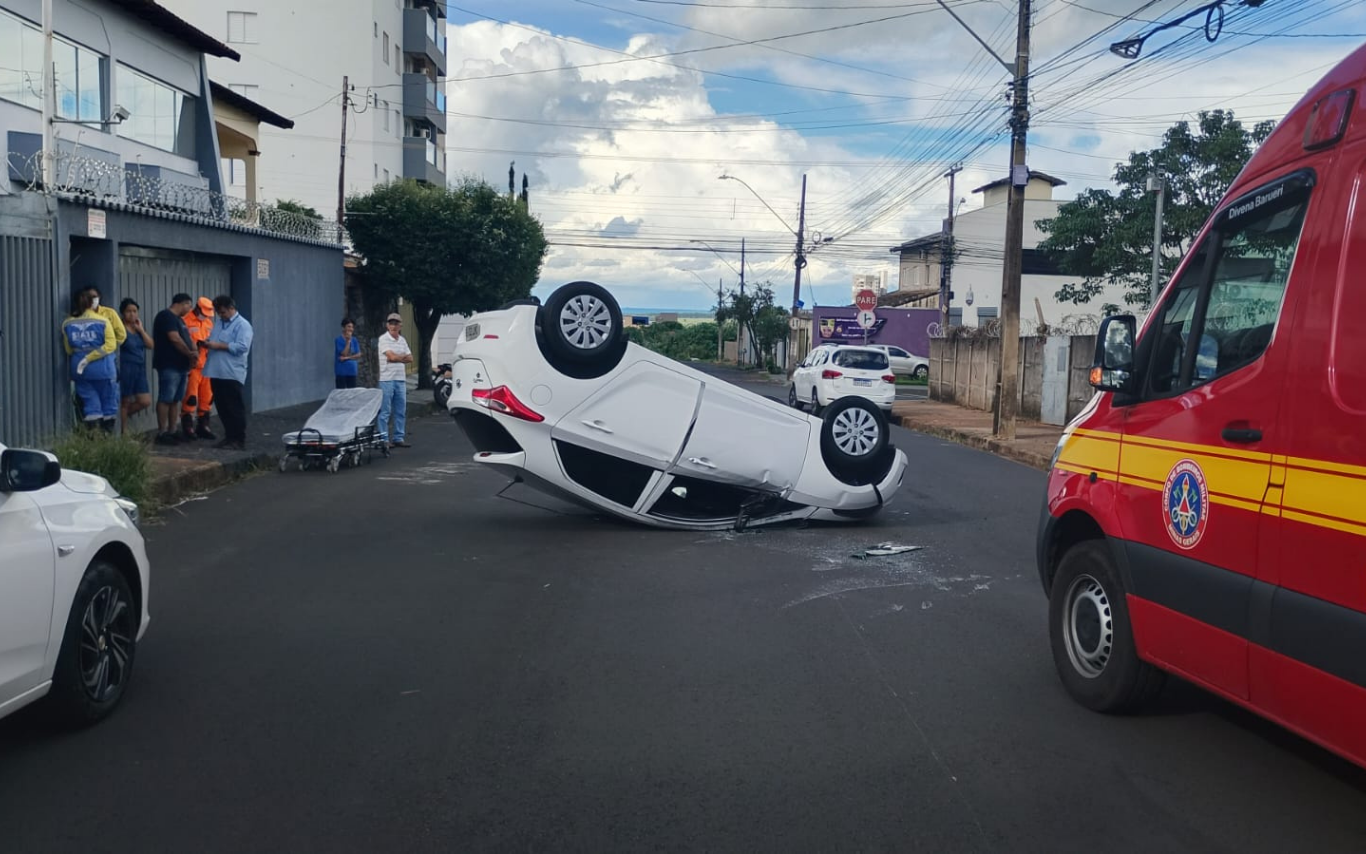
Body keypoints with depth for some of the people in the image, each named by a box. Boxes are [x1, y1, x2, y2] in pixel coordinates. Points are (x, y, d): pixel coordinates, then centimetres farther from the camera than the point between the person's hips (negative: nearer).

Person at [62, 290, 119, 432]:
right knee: (108, 399, 9)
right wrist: (90, 358, -9)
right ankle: (107, 434, 10)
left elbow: (68, 349, 6)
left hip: (79, 368, 3)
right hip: (102, 367, -3)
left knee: (90, 400, 7)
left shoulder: (67, 324, 4)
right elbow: (111, 345, -12)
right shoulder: (103, 321, -4)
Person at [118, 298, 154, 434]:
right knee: (126, 401, 2)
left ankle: (125, 415, 27)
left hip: (140, 368, 6)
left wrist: (141, 329, -5)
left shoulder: (139, 328, 12)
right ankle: (124, 431, 13)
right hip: (126, 368, -6)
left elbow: (151, 345, 2)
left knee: (145, 402, 2)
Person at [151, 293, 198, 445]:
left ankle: (172, 431, 14)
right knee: (165, 399, -8)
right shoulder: (166, 316, -9)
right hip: (169, 366, -10)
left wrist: (190, 355, 2)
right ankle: (162, 433, -7)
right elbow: (174, 338, -18)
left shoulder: (178, 319, 21)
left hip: (180, 365, 10)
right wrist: (189, 353, -8)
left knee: (175, 400, 10)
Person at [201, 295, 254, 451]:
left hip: (232, 374, -8)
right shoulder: (219, 323, 18)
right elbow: (212, 342, 22)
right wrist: (206, 344, -2)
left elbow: (242, 347, -19)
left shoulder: (242, 325, -7)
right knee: (222, 408, 11)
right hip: (216, 372, 8)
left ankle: (239, 440, 0)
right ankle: (229, 437, 20)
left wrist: (219, 345, -18)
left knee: (235, 408, -4)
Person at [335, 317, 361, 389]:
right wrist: (348, 341, -17)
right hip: (341, 371, -5)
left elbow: (358, 355, 3)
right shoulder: (339, 340, -7)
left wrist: (347, 357, -11)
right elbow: (344, 354, -15)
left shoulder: (354, 340, 7)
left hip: (352, 371, 5)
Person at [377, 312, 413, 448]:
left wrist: (397, 357, -6)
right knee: (385, 411, -3)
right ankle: (384, 439, 1)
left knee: (401, 411, 9)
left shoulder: (402, 340, 14)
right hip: (387, 379, -7)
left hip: (401, 379, 7)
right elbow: (392, 356, -15)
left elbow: (410, 358, 9)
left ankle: (399, 438, 16)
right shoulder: (383, 339, -6)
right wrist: (403, 357, 2)